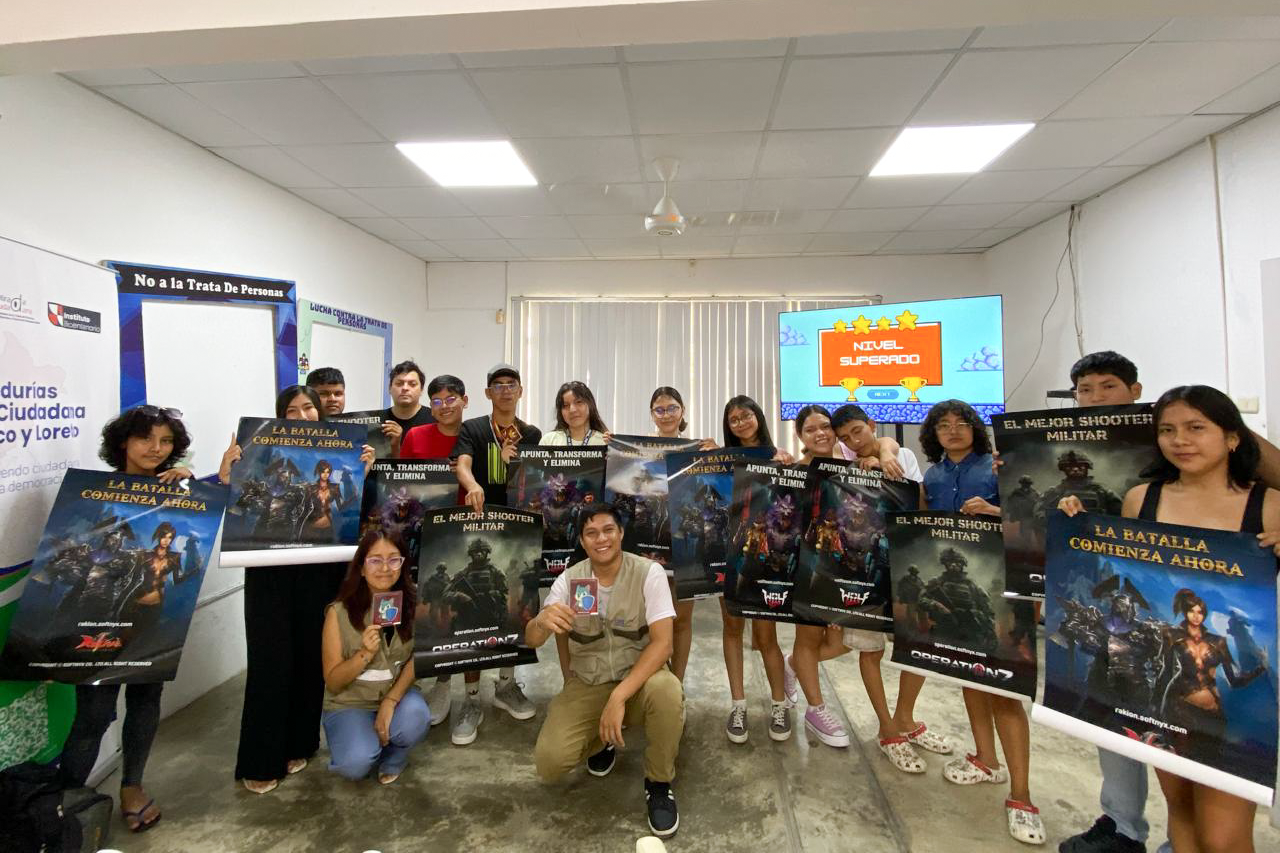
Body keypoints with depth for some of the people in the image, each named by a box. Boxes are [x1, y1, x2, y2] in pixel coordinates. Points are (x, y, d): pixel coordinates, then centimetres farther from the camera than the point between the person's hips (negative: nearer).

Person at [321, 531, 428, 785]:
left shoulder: (413, 604, -10)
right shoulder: (339, 612, -15)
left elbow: (417, 657, -8)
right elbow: (332, 683, -10)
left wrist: (391, 700, -23)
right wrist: (365, 654, -28)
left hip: (396, 695, 1)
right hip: (349, 704, -1)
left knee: (415, 719, -30)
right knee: (357, 764, -26)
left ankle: (392, 756, 6)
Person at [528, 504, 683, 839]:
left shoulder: (649, 573, -16)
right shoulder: (568, 579, -8)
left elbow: (662, 642, -23)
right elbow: (531, 641, -10)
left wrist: (619, 697, -31)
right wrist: (542, 622, -33)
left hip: (638, 678, -2)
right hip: (586, 685, 2)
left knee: (667, 691, -35)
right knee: (549, 762, -18)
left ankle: (659, 784, -5)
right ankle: (603, 739, 18)